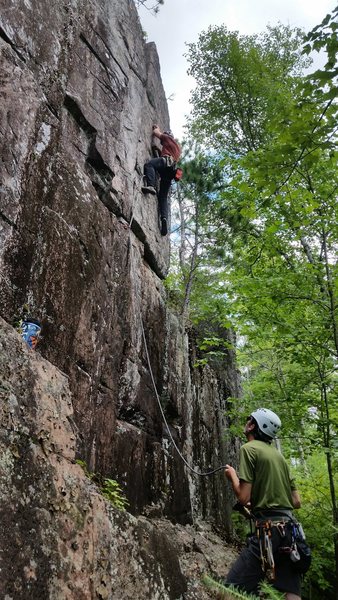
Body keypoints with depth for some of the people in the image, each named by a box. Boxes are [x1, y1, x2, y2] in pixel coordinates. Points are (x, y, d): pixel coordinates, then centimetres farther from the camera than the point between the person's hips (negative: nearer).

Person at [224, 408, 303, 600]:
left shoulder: (249, 448, -6)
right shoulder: (278, 455, 17)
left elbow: (243, 497, -13)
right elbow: (296, 502, 17)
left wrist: (232, 475, 5)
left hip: (268, 529, -8)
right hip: (290, 528, 8)